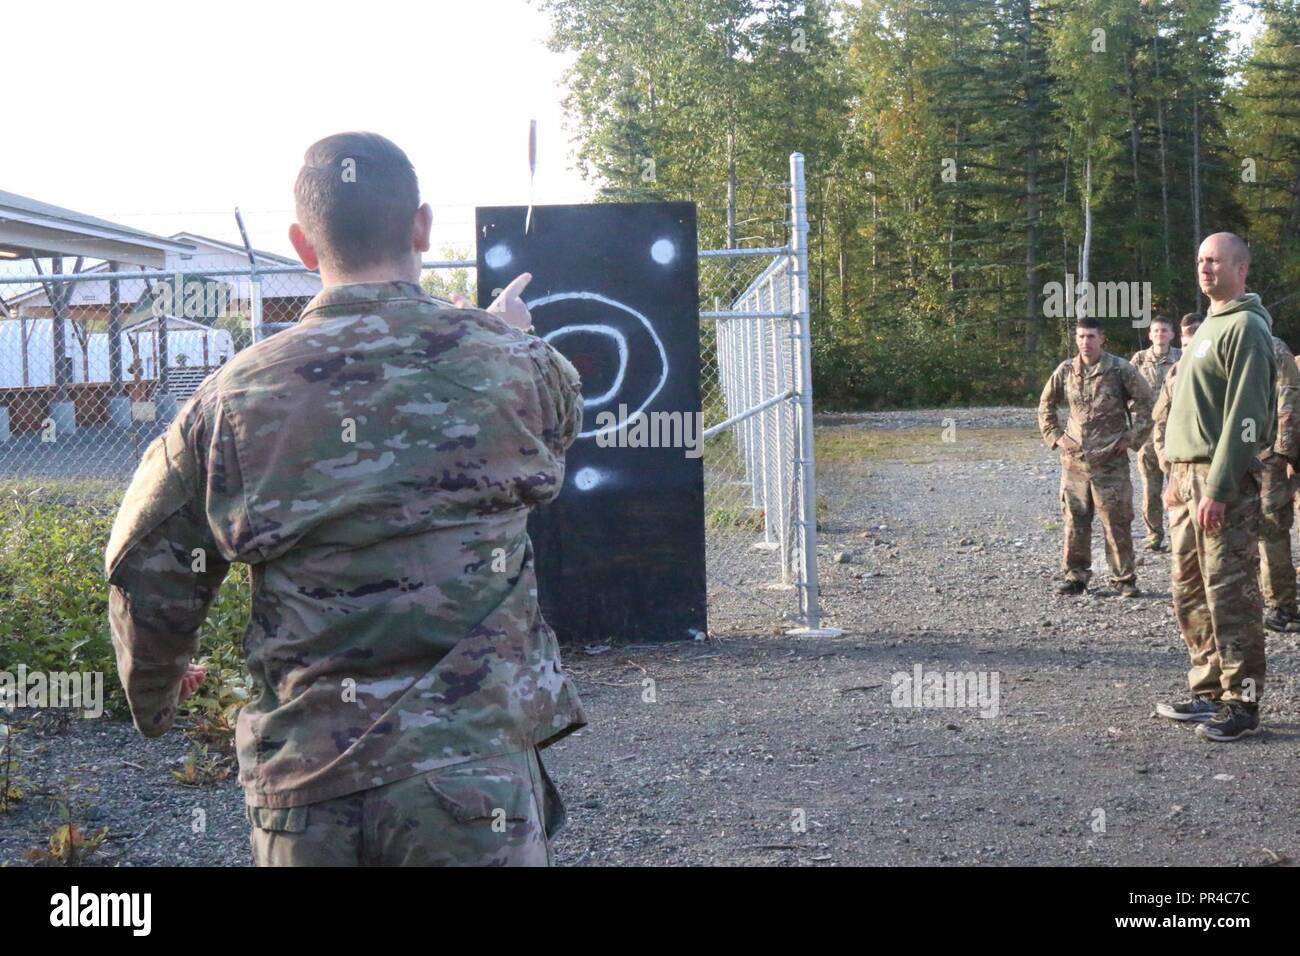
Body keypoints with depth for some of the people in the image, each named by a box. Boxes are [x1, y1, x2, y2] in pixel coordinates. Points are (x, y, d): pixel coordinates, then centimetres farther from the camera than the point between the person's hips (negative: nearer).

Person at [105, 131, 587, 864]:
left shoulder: (234, 398, -1)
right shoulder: (510, 364, -3)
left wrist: (154, 697, 26)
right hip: (471, 771, -2)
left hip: (302, 784, 2)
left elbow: (148, 571, 6)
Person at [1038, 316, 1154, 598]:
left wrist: (1132, 437, -4)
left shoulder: (1120, 369, -5)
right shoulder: (1066, 370, 4)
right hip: (1074, 459, 3)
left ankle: (1124, 578, 9)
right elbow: (1046, 405, 16)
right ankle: (1074, 576, 16)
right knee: (1075, 521, 7)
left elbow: (1144, 404, 1)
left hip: (1111, 460, -3)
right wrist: (1055, 436, 6)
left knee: (1116, 521, 0)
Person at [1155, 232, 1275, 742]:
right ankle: (1209, 691, 20)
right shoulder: (1209, 327, 20)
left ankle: (1241, 704, 0)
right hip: (1186, 475, 9)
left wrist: (1217, 489, -21)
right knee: (1192, 594, 12)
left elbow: (1244, 417, -17)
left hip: (1222, 479, -9)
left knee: (1229, 594, -6)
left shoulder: (1245, 328, -9)